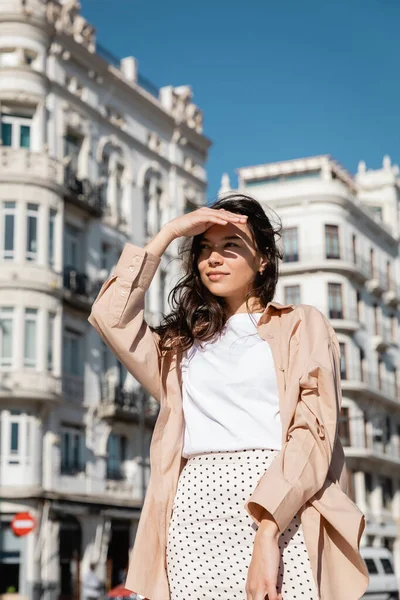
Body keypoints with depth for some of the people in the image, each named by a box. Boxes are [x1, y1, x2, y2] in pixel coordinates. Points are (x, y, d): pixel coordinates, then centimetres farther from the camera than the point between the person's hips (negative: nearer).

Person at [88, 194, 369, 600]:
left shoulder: (302, 325, 10)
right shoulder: (182, 343, 22)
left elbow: (314, 429, -4)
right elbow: (111, 315, 5)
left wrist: (267, 532, -17)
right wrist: (169, 233, 9)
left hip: (281, 514, -3)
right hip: (195, 515, 3)